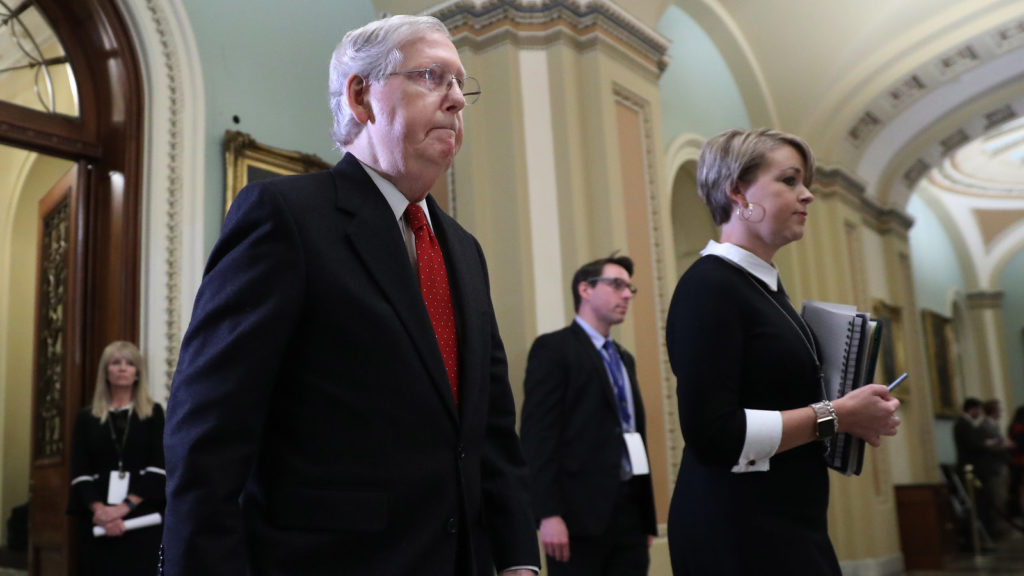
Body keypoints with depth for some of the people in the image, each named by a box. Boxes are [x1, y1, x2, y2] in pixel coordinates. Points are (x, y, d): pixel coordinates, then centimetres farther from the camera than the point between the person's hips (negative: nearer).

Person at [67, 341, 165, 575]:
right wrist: (99, 509, -14)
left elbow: (158, 468, -2)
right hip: (98, 520, 1)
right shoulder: (87, 417, 11)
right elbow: (80, 472, 2)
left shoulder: (152, 413, 7)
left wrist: (124, 507, -14)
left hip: (142, 518, -1)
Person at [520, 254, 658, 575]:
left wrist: (648, 515, 14)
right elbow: (537, 435, -12)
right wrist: (548, 514, -20)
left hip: (631, 512, 7)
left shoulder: (625, 359, 21)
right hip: (580, 512, -7)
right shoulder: (553, 348, -3)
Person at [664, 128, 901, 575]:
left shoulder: (765, 283, 11)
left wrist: (850, 413, 6)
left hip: (784, 522, 9)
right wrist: (836, 415, -17)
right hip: (736, 529, -9)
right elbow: (712, 433, -24)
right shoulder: (708, 286, -16)